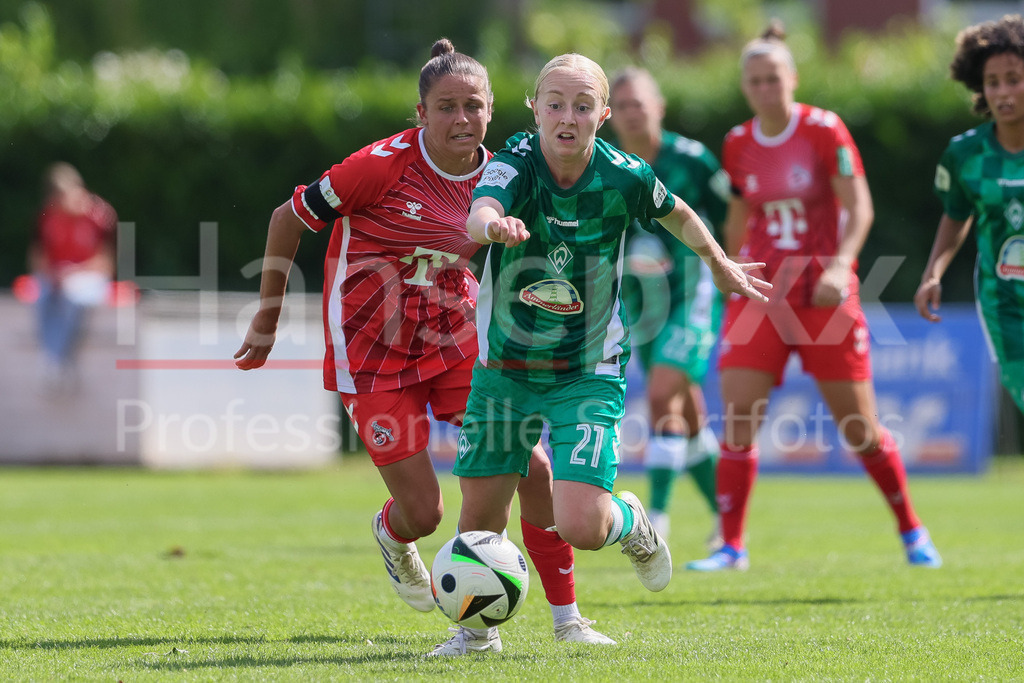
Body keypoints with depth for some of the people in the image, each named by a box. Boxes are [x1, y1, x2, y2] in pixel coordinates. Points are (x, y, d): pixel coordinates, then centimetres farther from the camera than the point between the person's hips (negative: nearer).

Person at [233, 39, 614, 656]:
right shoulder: (383, 166, -18)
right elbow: (289, 218, -6)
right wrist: (268, 317, 0)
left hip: (456, 338, 4)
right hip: (374, 351, -4)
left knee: (530, 466, -10)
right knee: (423, 511, -6)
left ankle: (566, 617, 5)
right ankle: (391, 536, 35)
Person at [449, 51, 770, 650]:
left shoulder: (625, 177, -14)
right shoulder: (515, 163, -17)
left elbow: (679, 216, 9)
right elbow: (479, 215, -40)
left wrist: (720, 264, 25)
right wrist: (494, 225, -64)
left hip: (589, 375, -1)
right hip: (505, 368, 1)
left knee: (581, 526, -15)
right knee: (480, 514, 6)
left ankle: (633, 525, 21)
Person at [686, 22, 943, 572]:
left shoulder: (824, 130, -7)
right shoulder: (737, 144, 5)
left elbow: (859, 207, -10)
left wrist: (839, 266, -25)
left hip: (825, 298, -3)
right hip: (760, 297, 3)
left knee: (859, 427, 1)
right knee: (737, 418, -11)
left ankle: (911, 531, 21)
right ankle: (732, 547, -5)